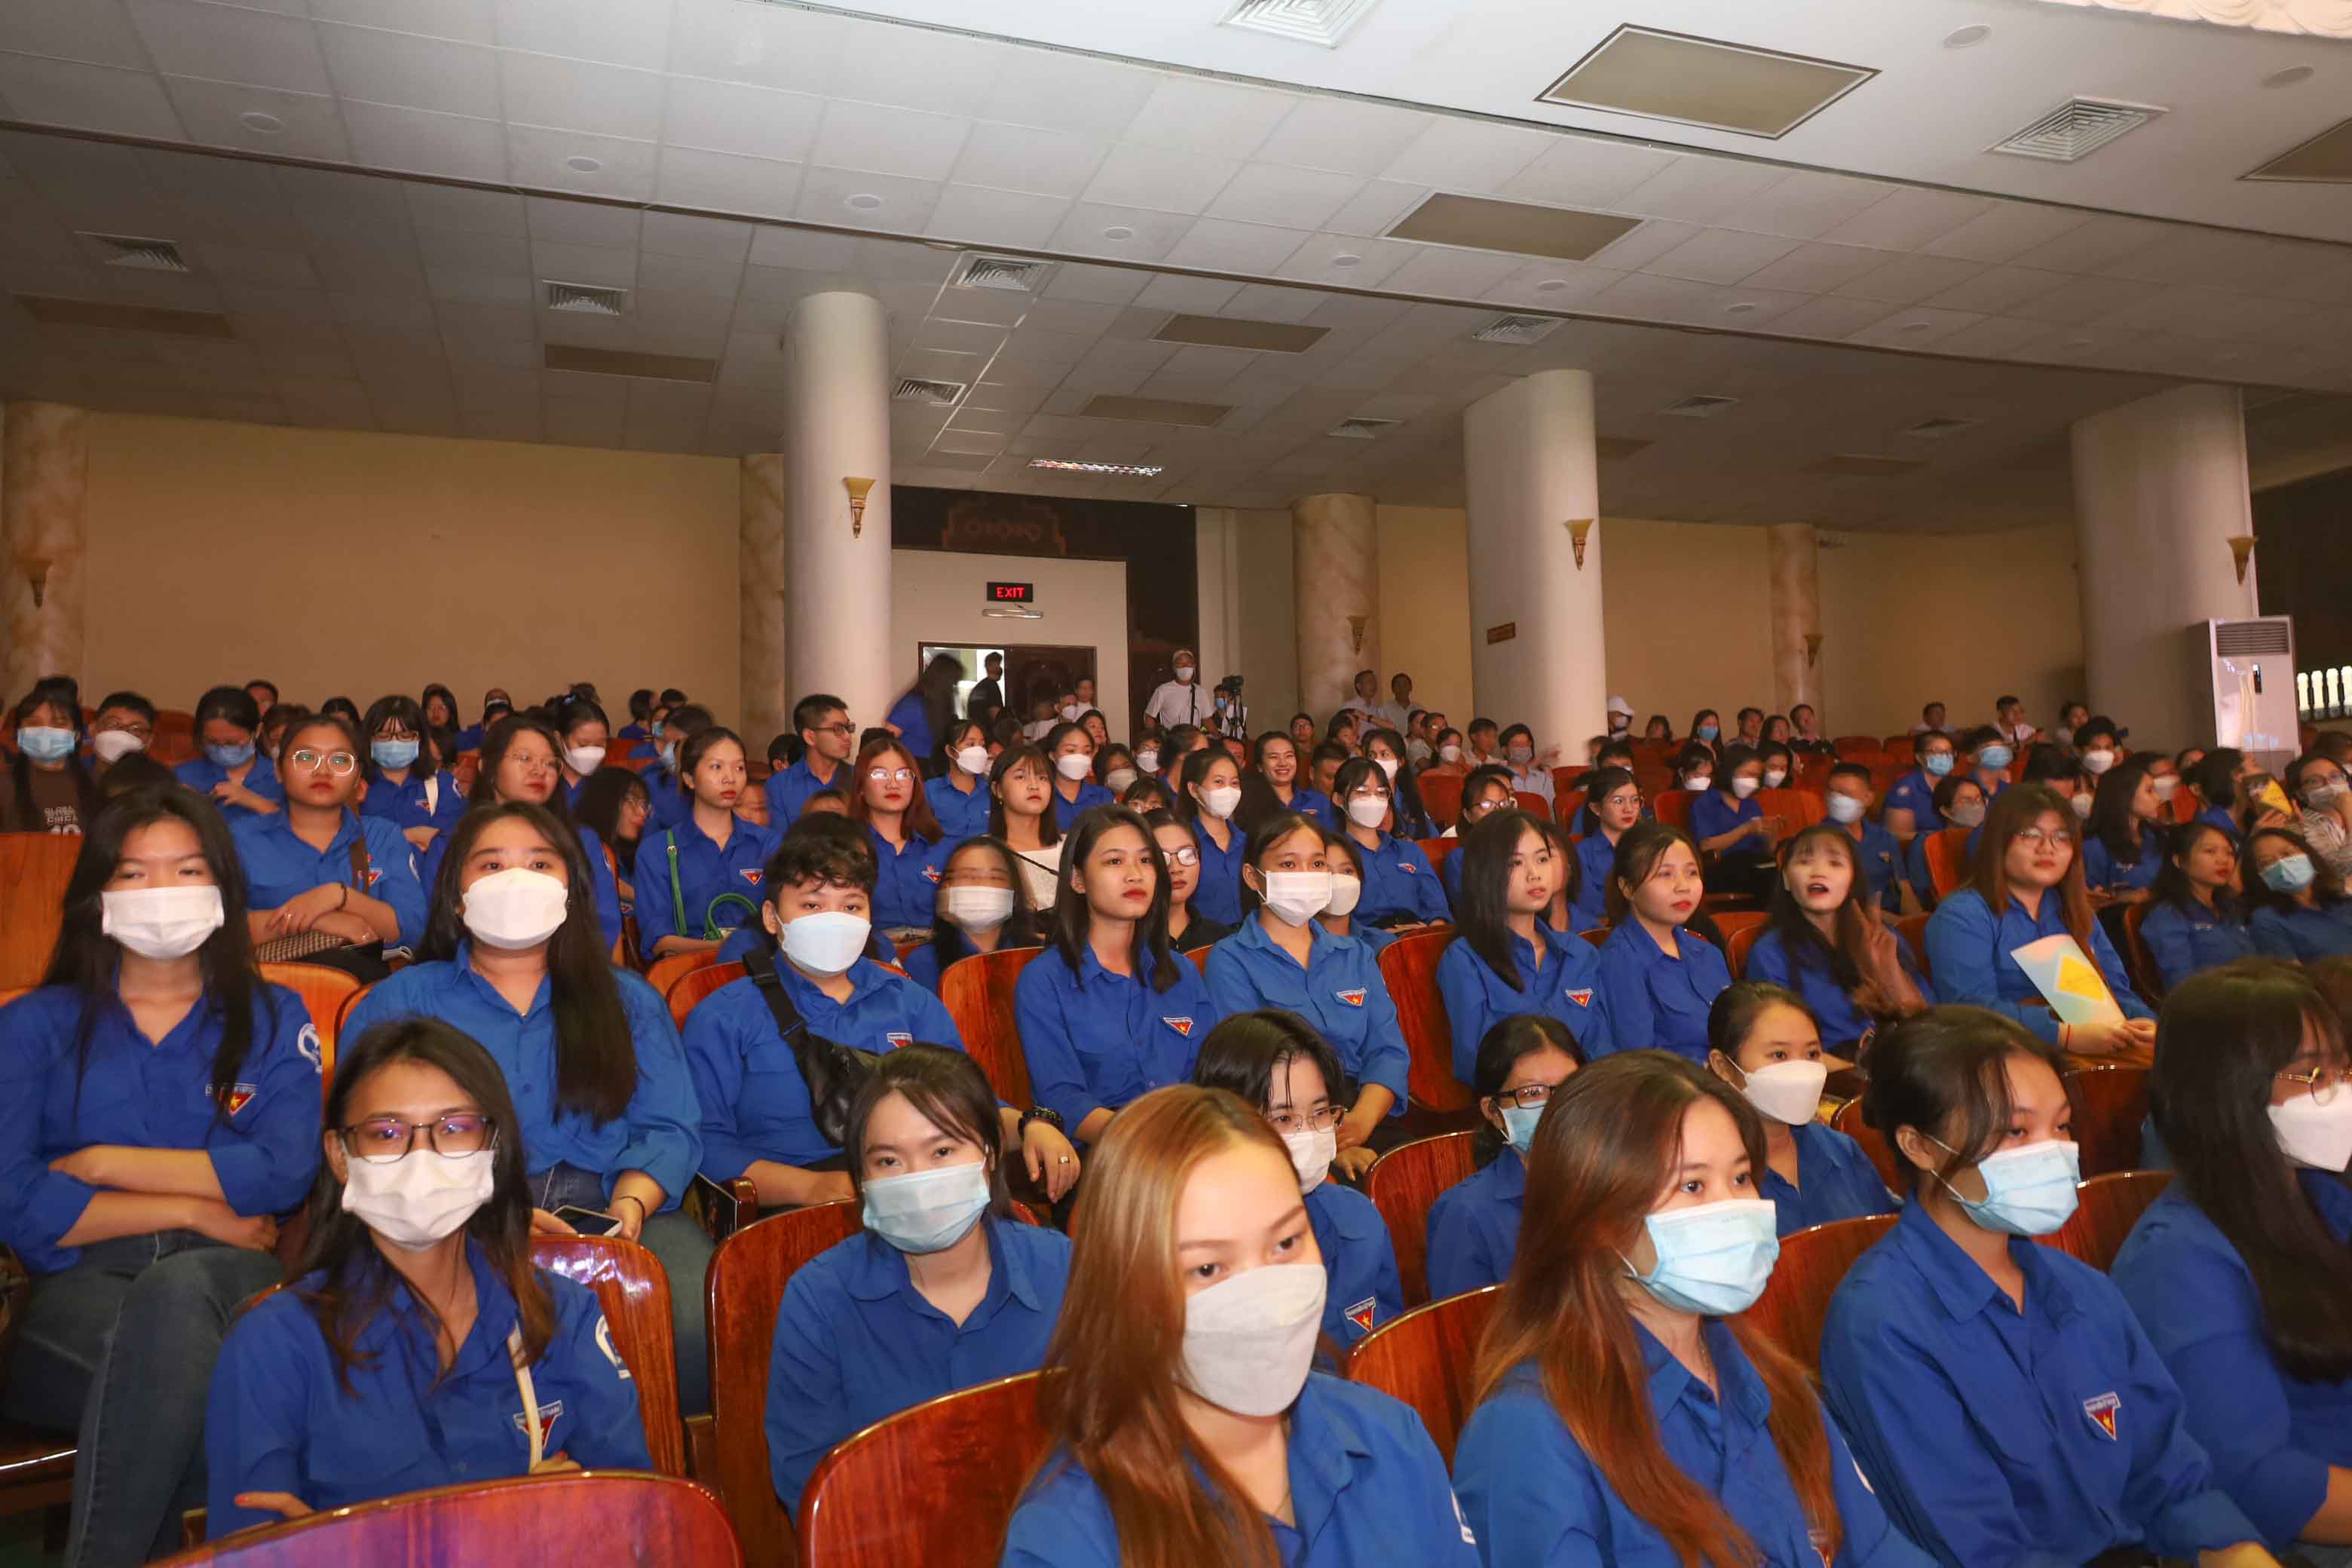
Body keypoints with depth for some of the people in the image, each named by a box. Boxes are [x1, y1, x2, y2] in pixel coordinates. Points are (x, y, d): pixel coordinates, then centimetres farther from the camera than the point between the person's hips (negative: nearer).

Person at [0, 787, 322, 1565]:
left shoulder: (273, 1019, 13)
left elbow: (285, 1174, -5)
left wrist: (103, 1164, -4)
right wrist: (194, 1209, -7)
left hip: (231, 1275, 1)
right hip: (77, 1287, 0)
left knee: (177, 1291, -35)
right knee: (182, 1360, -34)